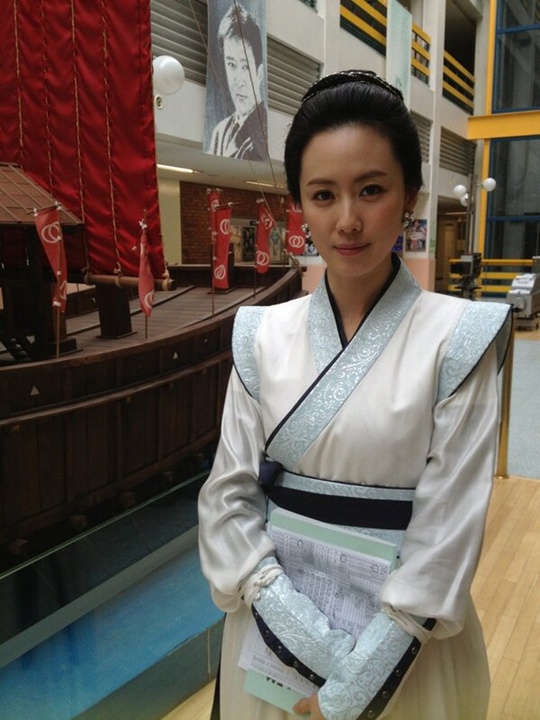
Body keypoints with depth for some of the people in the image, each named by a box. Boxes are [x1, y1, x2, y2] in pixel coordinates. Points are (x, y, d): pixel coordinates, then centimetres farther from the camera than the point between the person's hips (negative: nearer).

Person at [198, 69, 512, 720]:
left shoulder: (457, 339, -13)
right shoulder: (263, 336, -6)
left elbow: (449, 526, -14)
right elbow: (228, 494, -6)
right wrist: (300, 626, -16)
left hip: (403, 641, -2)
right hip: (275, 621, 3)